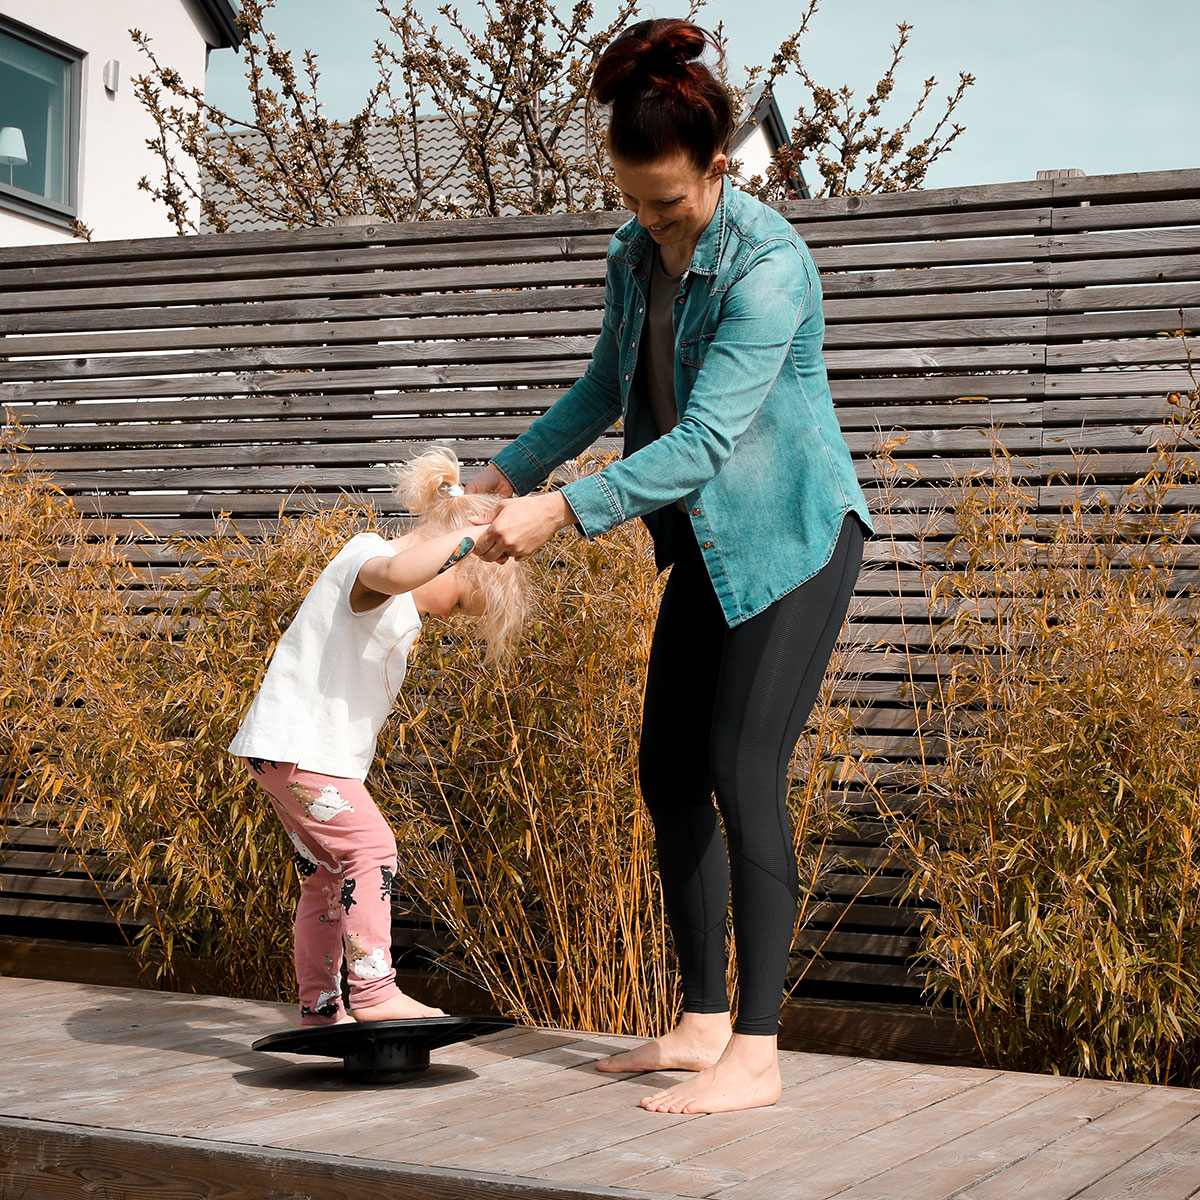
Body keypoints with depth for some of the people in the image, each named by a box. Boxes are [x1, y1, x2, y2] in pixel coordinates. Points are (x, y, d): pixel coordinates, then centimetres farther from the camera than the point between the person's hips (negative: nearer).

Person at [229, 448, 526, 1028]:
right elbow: (394, 573, -40)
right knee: (369, 846, -15)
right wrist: (474, 535, -41)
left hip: (314, 750, 11)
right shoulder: (368, 557, -16)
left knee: (328, 874, 13)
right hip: (295, 743, -11)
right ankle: (372, 991, -14)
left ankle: (320, 1008, 20)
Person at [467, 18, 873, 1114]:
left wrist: (564, 511, -32)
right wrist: (508, 473, 17)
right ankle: (704, 1022, 16)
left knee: (744, 770, -15)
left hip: (795, 537, -8)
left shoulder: (767, 265, -23)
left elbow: (705, 437, -29)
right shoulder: (634, 254, 4)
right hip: (708, 547, 9)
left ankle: (756, 1053, -11)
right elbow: (608, 389, 20)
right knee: (668, 770, 6)